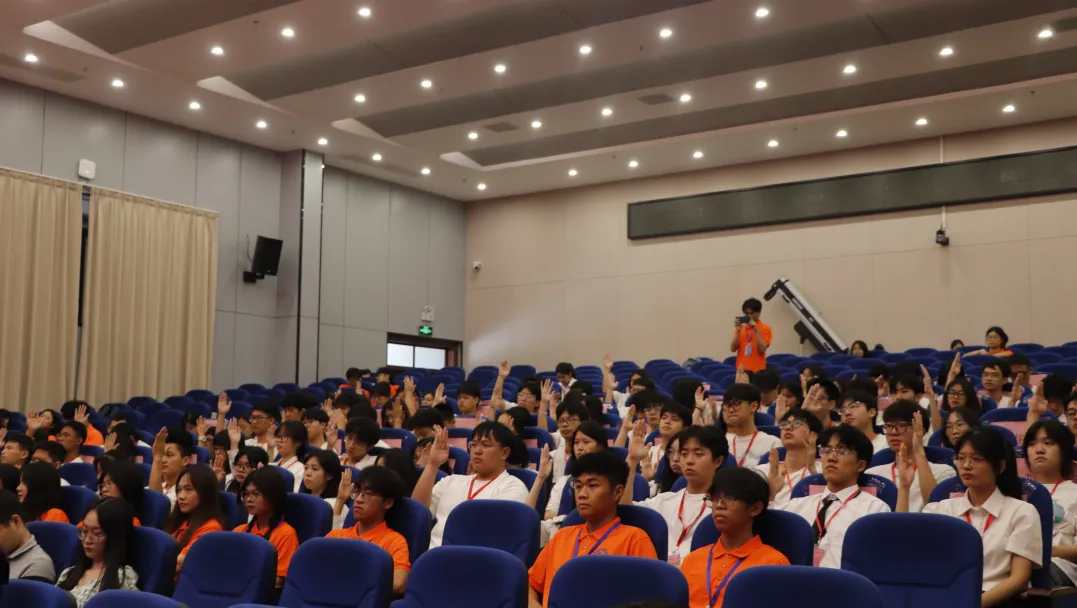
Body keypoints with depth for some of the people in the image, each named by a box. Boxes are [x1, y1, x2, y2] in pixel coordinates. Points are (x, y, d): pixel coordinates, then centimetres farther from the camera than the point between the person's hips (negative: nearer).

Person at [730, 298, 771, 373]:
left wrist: (756, 330, -16)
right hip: (742, 370, 3)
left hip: (758, 370, -3)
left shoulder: (765, 329, 0)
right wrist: (738, 331, -9)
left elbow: (762, 349, -11)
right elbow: (733, 348, 1)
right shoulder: (740, 328, 10)